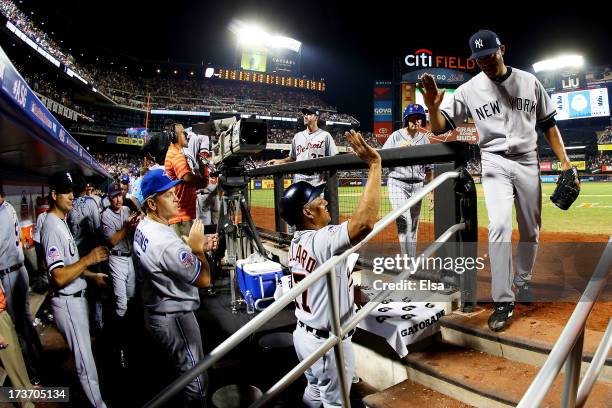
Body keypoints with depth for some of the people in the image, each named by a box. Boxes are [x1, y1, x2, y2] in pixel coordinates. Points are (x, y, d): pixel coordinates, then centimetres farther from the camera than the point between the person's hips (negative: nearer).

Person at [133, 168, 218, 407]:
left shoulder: (142, 227, 0)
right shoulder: (167, 241, -32)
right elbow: (204, 280, -26)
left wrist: (198, 248, 3)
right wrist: (196, 247, -14)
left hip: (154, 312, 10)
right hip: (175, 318, -10)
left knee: (175, 369, 29)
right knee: (195, 379, 6)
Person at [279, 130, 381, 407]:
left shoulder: (297, 241, 1)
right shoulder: (322, 240, -29)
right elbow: (364, 223, -45)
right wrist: (374, 164, -38)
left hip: (304, 334, 9)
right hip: (328, 343, -8)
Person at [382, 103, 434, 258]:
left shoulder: (424, 139, 11)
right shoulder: (396, 136, 1)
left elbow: (429, 169, 13)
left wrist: (431, 192, 9)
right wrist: (399, 148, -18)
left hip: (417, 185, 4)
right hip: (398, 183, -4)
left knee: (413, 226, 7)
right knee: (404, 221, -17)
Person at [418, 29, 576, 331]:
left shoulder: (529, 81, 5)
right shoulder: (469, 90, -1)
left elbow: (548, 124, 10)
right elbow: (439, 128, -7)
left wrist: (565, 161, 3)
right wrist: (433, 106, -29)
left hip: (528, 162, 3)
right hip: (495, 163, -3)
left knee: (531, 231, 9)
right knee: (499, 225, -20)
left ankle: (522, 281, 33)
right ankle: (503, 302, -12)